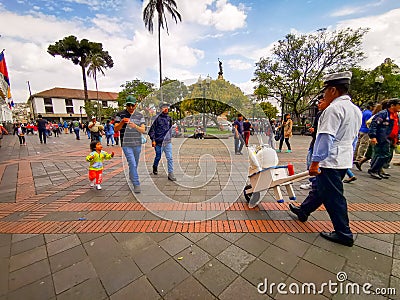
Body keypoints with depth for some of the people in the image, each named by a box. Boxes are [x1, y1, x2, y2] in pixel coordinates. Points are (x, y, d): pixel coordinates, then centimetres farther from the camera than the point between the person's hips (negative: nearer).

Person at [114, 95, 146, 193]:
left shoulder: (140, 115, 6)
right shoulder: (120, 114, 1)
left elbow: (143, 130, -1)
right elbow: (116, 129, -2)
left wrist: (135, 126, -21)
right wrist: (122, 122, -21)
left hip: (137, 144, 3)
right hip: (126, 144, -3)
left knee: (135, 164, 16)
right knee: (132, 163, -11)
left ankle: (131, 177, 41)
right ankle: (136, 184, -4)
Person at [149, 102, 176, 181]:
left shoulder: (169, 118, 10)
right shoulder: (157, 117, -5)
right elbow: (152, 129, -5)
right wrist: (153, 139, -11)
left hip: (167, 142, 4)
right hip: (158, 142, -3)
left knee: (170, 158, -4)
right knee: (158, 157, 12)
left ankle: (170, 174, 1)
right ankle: (155, 167, 42)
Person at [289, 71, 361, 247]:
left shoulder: (334, 108, -17)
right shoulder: (356, 110, 14)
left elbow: (325, 138, -24)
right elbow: (354, 139, 20)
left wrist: (315, 162, -22)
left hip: (331, 161, -10)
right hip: (344, 161, 10)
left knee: (333, 196, 2)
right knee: (319, 187, 20)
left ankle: (344, 234, 17)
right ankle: (303, 211, 36)